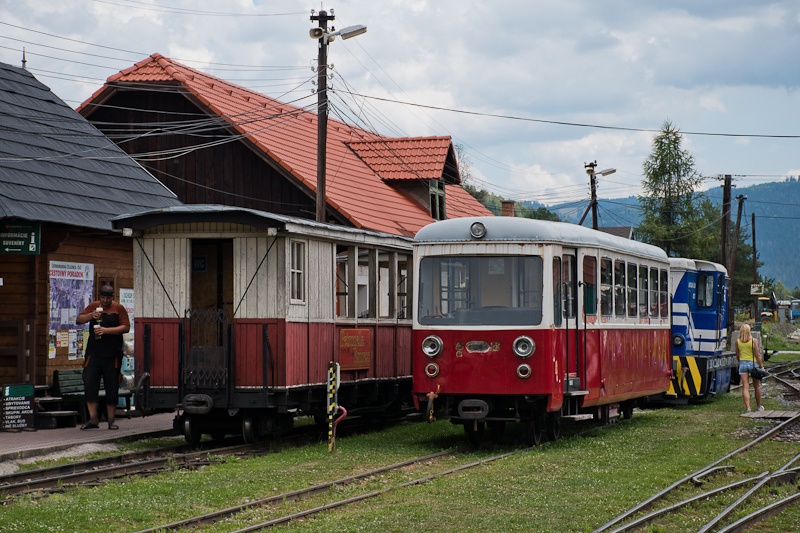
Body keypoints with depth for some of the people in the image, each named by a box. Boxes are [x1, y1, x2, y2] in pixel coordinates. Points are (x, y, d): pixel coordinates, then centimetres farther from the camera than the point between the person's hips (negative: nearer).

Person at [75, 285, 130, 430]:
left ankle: (111, 420, 12)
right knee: (89, 385, -7)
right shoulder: (93, 306, 12)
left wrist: (107, 330, -15)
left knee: (112, 388, 3)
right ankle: (93, 419, -2)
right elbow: (78, 320, 8)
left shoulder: (118, 308, 3)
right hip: (93, 354, 2)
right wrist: (91, 315, -10)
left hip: (112, 355, -2)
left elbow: (126, 327, -5)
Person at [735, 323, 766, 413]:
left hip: (743, 363, 2)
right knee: (757, 386, 15)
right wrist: (761, 366, -2)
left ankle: (748, 407, -13)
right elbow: (757, 355, -9)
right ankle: (758, 406, 27)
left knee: (745, 387, -1)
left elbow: (737, 356, 8)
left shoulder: (738, 341, -2)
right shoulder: (754, 341, -10)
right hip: (753, 363, -1)